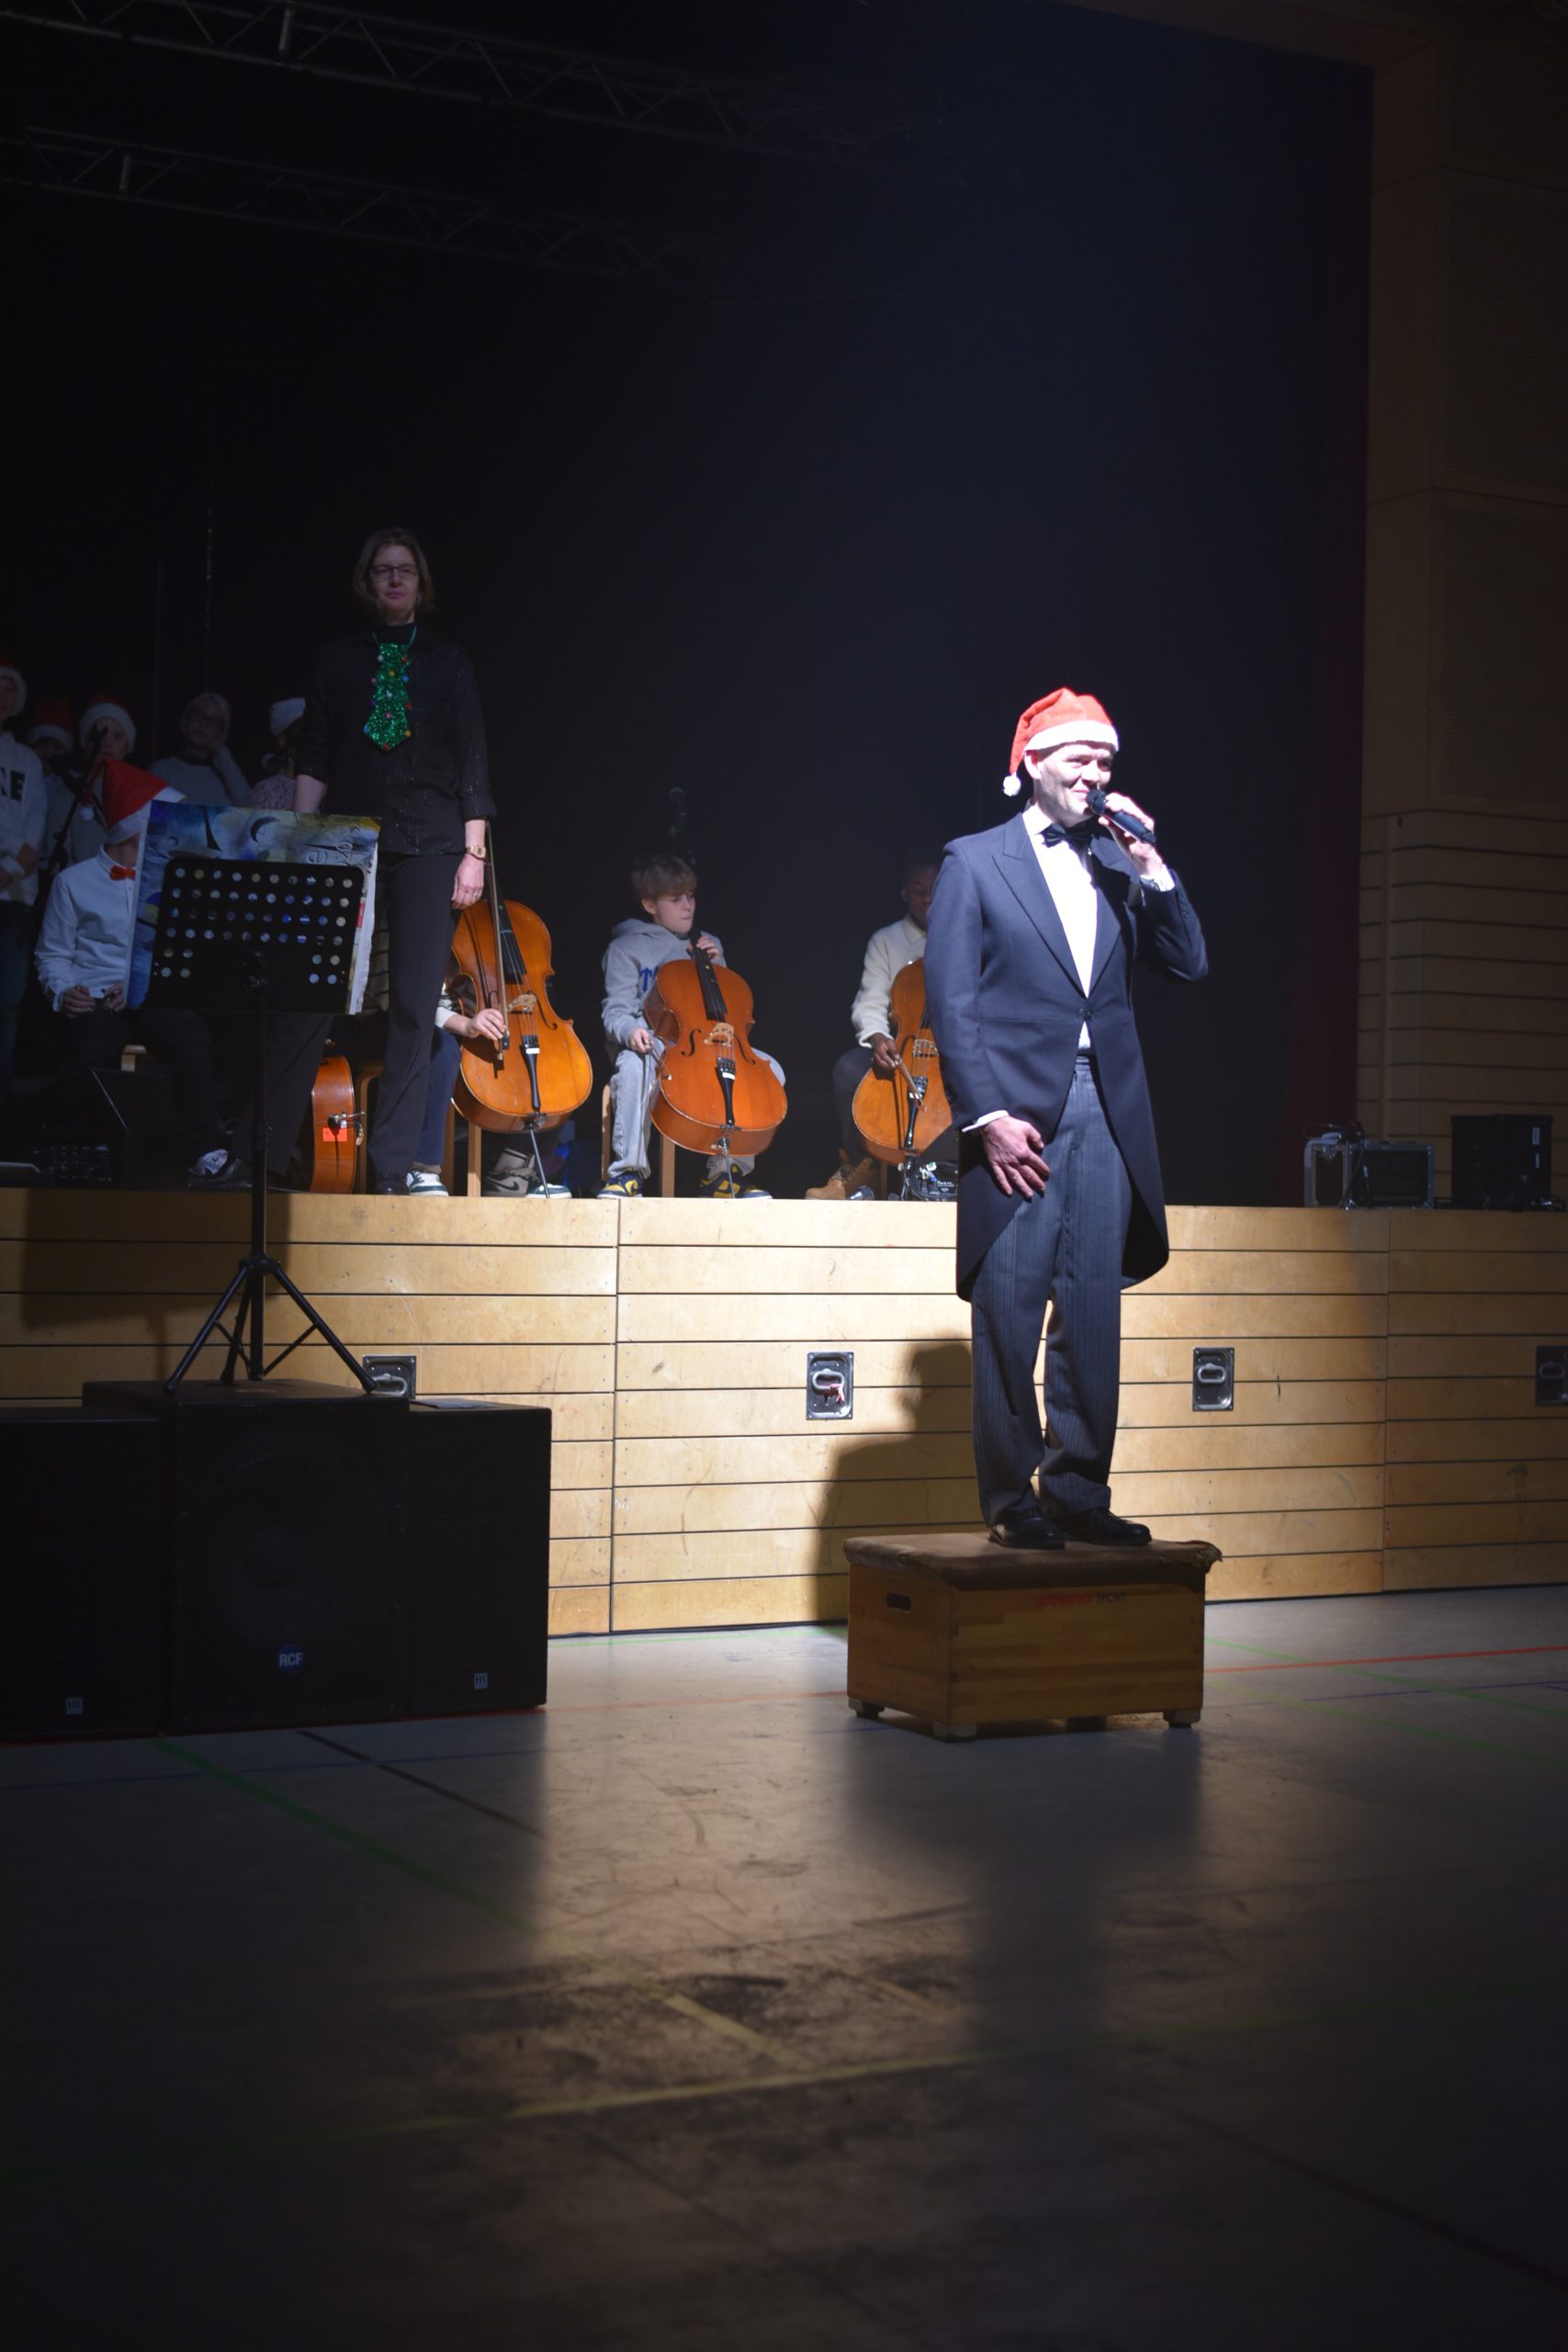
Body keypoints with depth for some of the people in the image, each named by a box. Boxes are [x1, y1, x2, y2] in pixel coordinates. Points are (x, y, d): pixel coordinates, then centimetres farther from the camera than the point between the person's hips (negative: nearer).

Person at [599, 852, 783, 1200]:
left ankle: (725, 1172, -15)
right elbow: (617, 1011, -1)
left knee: (768, 1068, -21)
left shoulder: (707, 944, 20)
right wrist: (630, 1030, -25)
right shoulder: (626, 949, 7)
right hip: (651, 1043, -4)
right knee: (633, 1066, -41)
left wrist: (715, 966, 4)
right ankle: (627, 1171, -31)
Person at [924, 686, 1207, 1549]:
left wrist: (1152, 870, -2)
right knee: (1008, 1313, -2)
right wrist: (988, 1115, -12)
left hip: (1105, 1113, 4)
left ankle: (1079, 1492, 13)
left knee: (1092, 1312, 6)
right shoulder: (975, 862, 3)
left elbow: (1188, 963, 9)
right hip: (1018, 1112, -4)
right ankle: (1011, 1500, 7)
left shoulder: (1117, 864, 15)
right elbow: (950, 1000, -3)